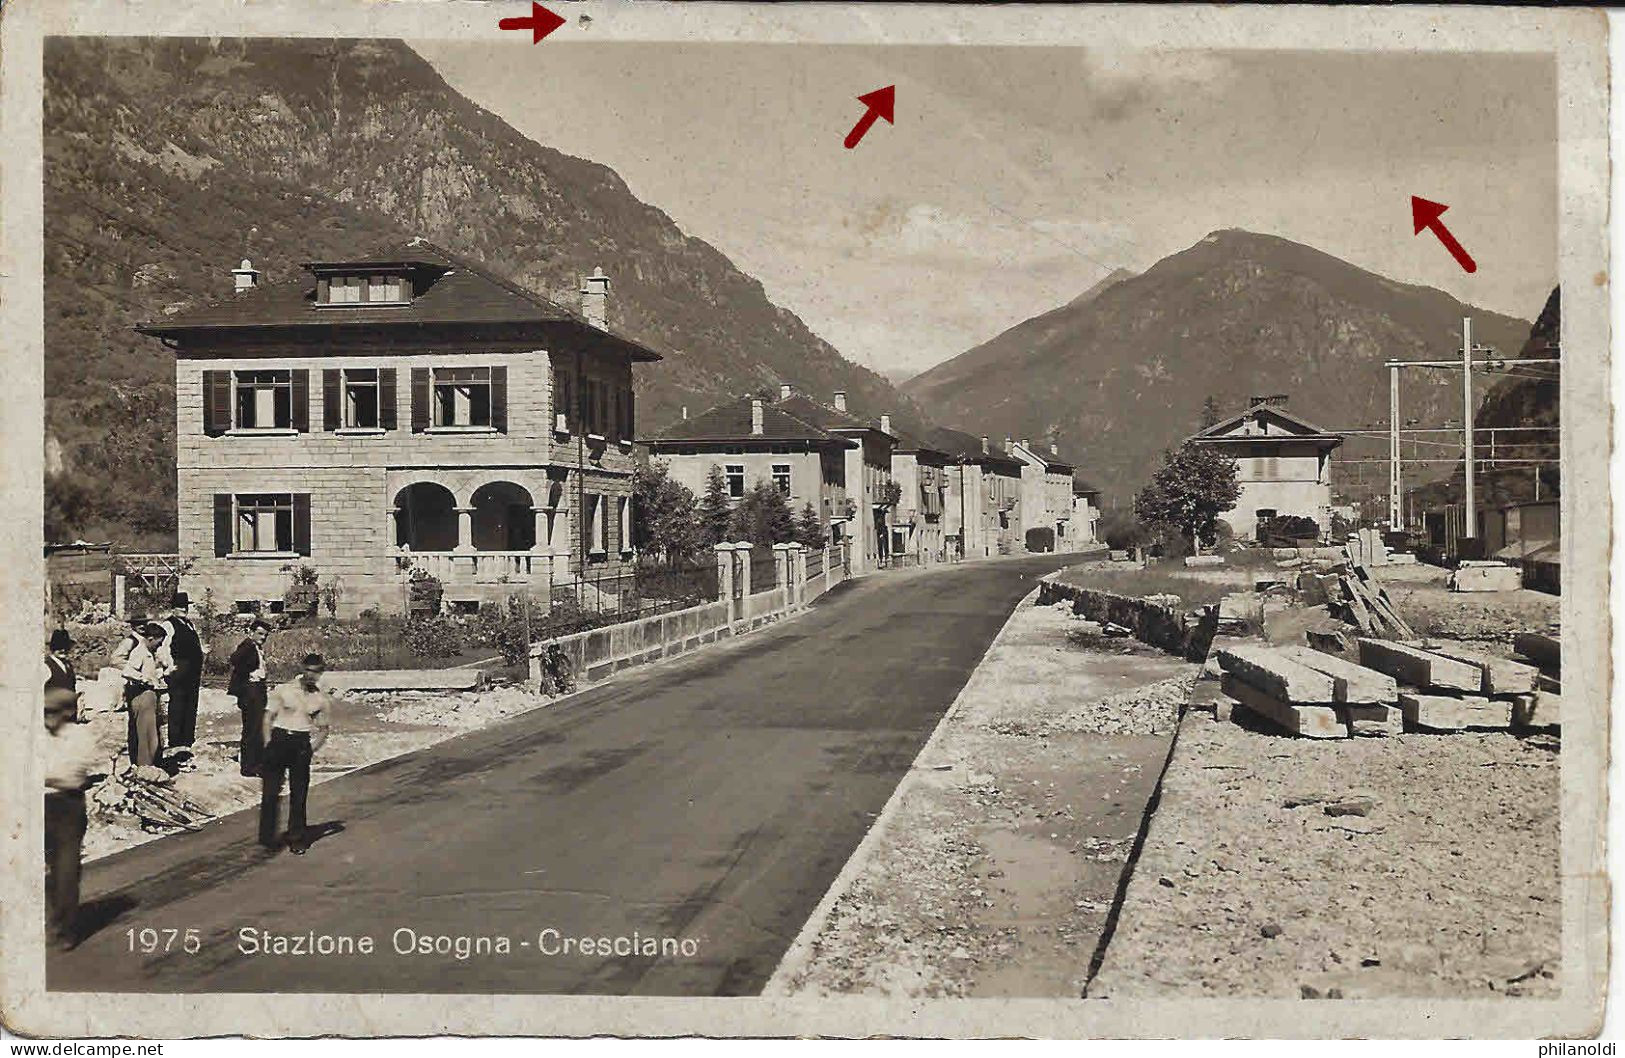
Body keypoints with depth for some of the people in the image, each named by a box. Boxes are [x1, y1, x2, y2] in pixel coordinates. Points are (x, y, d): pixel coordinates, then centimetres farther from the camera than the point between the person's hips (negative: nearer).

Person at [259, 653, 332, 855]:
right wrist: (269, 744, -5)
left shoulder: (322, 699, 7)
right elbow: (268, 718, 4)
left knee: (299, 795, 3)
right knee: (270, 791, -3)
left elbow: (323, 730, 14)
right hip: (279, 738, -1)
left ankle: (297, 840, 12)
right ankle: (267, 837, 10)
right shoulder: (283, 690, 2)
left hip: (302, 744, 1)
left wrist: (312, 748, 1)